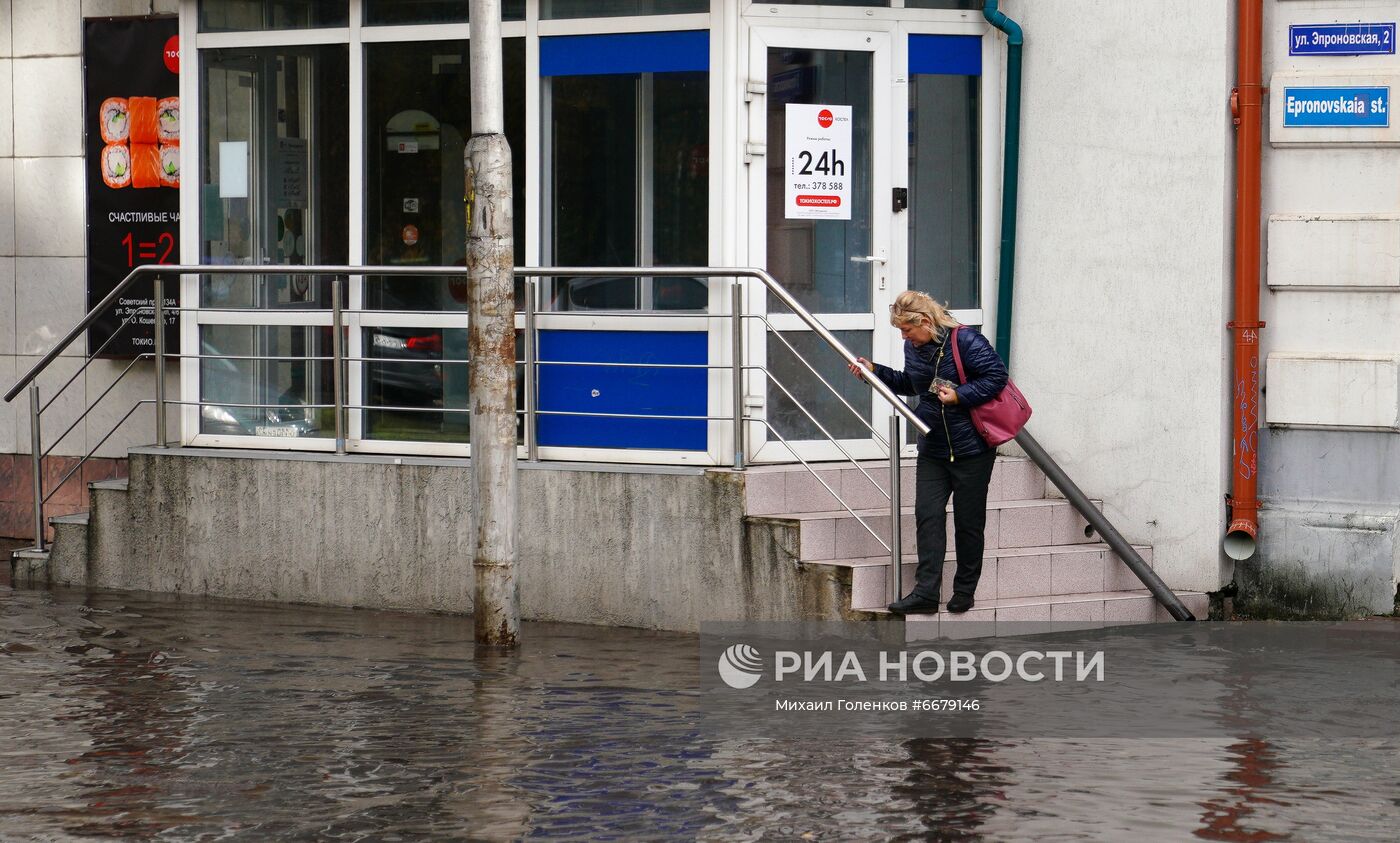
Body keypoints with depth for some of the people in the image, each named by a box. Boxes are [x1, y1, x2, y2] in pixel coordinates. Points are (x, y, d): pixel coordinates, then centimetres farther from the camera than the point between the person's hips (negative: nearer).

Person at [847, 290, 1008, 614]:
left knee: (968, 521, 4)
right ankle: (926, 592, -5)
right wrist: (875, 371, 11)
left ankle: (965, 590, 17)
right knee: (927, 515, -3)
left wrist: (959, 395, -23)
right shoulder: (914, 347, 6)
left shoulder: (965, 341, -17)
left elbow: (996, 376, -15)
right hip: (932, 448, 7)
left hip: (971, 448, -7)